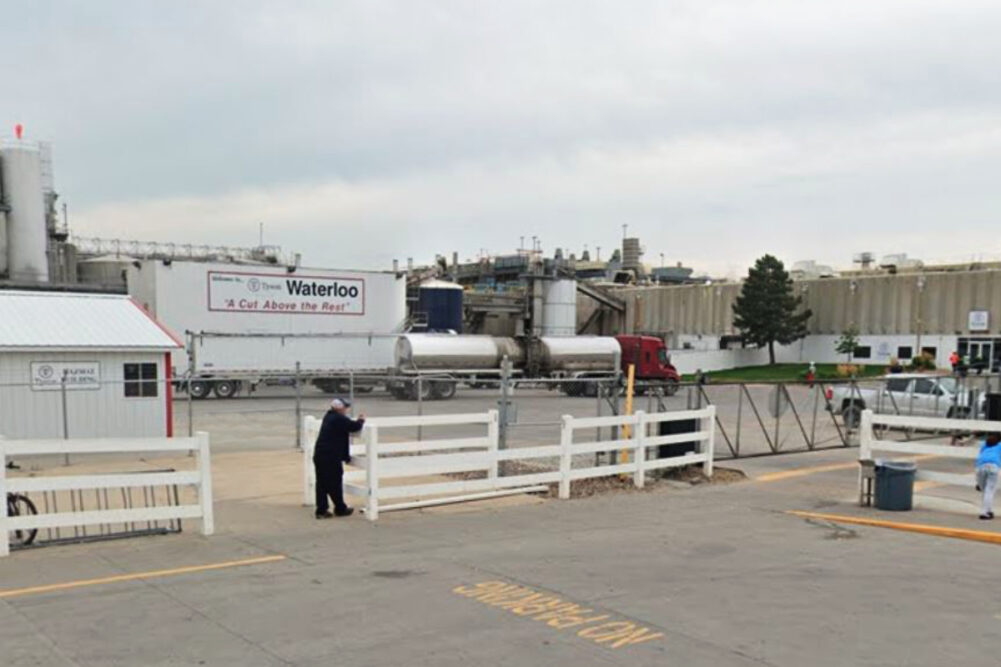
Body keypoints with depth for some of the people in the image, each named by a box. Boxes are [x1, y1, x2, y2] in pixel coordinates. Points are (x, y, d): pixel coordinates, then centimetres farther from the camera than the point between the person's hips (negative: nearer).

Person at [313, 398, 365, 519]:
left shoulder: (329, 417, 15)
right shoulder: (339, 419, -14)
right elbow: (355, 426, -14)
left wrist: (357, 421, 18)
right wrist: (361, 420, 6)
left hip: (319, 455, 9)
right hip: (331, 457, -9)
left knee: (321, 483, 10)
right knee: (335, 483, 4)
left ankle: (321, 510, 12)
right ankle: (340, 509, 16)